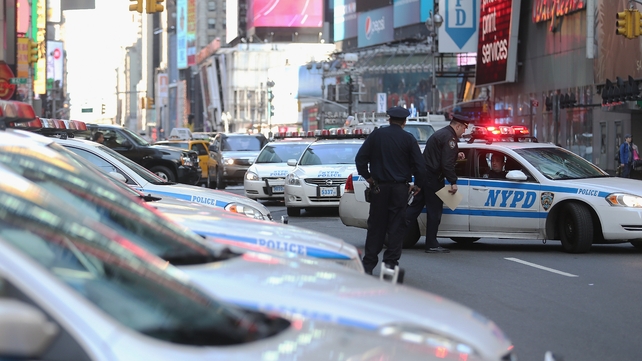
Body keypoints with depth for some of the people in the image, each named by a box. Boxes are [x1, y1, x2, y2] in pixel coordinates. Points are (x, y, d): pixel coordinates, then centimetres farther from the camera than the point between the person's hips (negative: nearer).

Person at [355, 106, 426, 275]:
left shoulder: (376, 134, 1)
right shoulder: (408, 139, -3)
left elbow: (360, 158, 0)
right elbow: (419, 165, -4)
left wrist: (367, 177, 9)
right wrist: (418, 185, 9)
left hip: (379, 187, 1)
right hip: (400, 188, -1)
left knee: (376, 226, 7)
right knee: (396, 226, 4)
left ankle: (368, 264, 7)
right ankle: (390, 261, 0)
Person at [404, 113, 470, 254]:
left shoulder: (441, 133, 18)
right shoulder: (449, 138, -14)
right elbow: (447, 163, -21)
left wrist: (456, 156, 19)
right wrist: (453, 182, -18)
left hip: (423, 174, 10)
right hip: (433, 178, -10)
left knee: (416, 206, 10)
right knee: (434, 210, -2)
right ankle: (432, 245, 4)